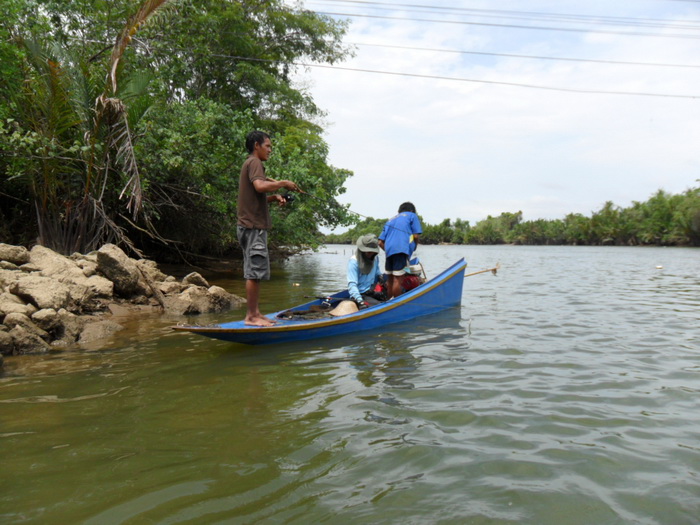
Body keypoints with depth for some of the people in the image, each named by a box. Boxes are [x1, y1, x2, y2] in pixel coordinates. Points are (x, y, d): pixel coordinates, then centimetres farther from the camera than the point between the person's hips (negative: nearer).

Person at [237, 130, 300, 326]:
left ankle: (255, 313, 15)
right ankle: (252, 316, -6)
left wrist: (274, 197, 12)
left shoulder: (251, 164, 25)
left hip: (252, 225, 11)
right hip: (253, 225, -11)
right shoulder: (254, 162, -7)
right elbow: (260, 186, -26)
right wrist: (283, 183, -14)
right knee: (255, 272, -9)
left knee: (255, 272, 10)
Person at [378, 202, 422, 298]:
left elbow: (381, 242, 19)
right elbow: (416, 236, 4)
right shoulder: (412, 216, 15)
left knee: (390, 279, 12)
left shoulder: (390, 220, 29)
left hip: (389, 250, 6)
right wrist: (414, 247, 19)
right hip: (402, 250, -6)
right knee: (397, 279, -8)